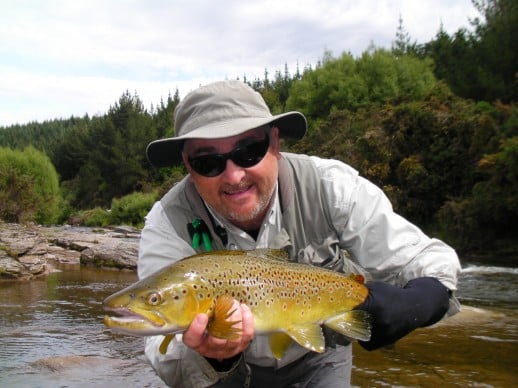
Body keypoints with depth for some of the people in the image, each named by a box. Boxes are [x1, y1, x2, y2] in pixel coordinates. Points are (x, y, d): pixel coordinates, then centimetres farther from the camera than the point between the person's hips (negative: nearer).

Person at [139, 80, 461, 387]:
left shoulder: (331, 188, -25)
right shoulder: (169, 225, -26)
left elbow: (432, 261, -20)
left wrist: (411, 305, -42)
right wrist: (209, 357, -50)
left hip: (317, 361, -1)